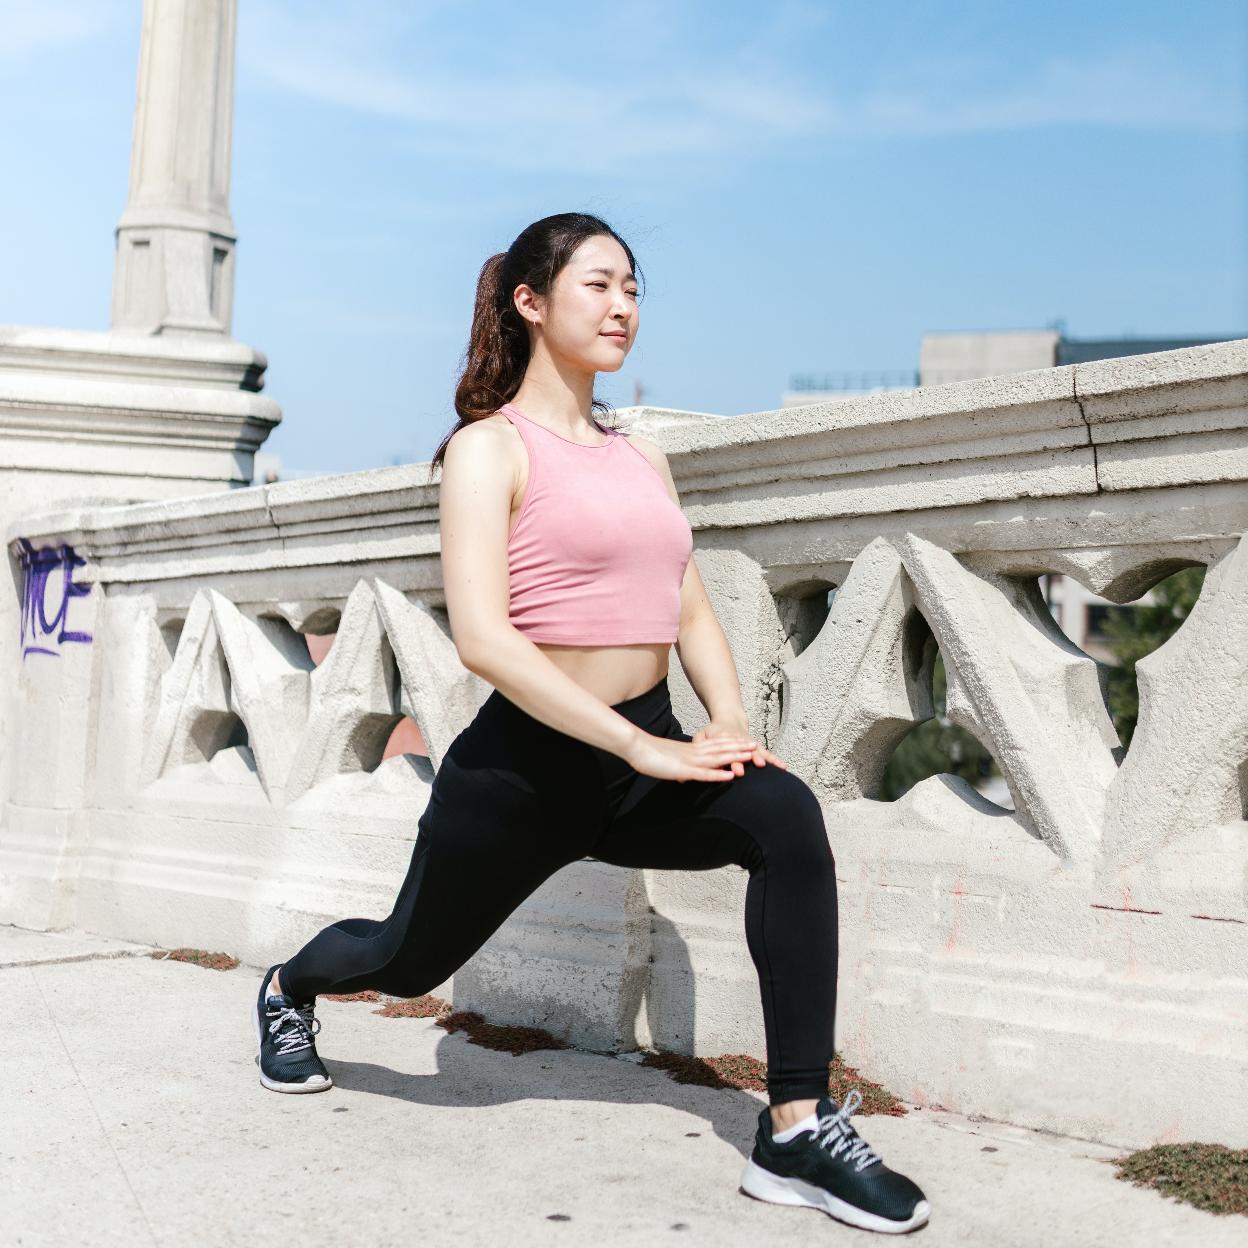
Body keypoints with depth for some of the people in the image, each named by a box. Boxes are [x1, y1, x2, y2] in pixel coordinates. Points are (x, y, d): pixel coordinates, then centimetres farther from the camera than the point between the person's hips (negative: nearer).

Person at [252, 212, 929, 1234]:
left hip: (647, 754, 5)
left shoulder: (643, 457, 11)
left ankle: (798, 1131, -21)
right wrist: (644, 748, -26)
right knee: (410, 957, 17)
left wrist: (730, 719, -9)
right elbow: (482, 636, -22)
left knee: (786, 817, -26)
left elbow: (692, 610, 12)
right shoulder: (489, 448, -9)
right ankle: (289, 990, 55)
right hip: (526, 763, -4)